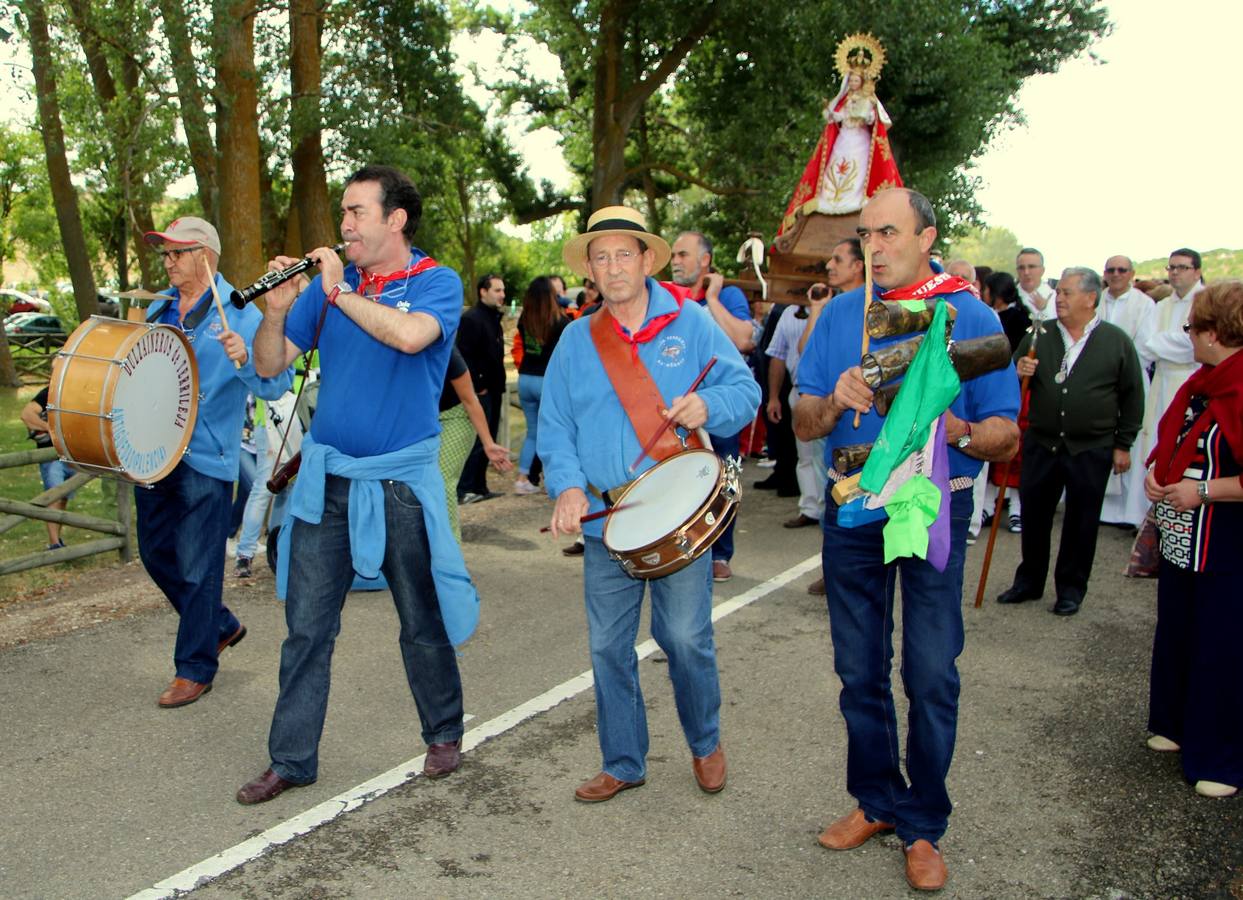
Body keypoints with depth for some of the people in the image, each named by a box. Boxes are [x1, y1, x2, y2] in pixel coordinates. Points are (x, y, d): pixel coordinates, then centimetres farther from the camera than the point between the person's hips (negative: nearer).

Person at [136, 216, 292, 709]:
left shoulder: (239, 312, -9)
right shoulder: (158, 309, 12)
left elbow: (276, 383, -18)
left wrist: (244, 358, -37)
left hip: (205, 459, -8)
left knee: (197, 567, 0)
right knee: (155, 553, 16)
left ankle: (195, 668, 15)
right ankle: (221, 626, 36)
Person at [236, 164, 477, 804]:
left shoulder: (437, 283, -5)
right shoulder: (328, 281, 7)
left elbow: (410, 335, -28)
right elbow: (270, 365, 6)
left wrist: (339, 292, -17)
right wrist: (277, 310, -12)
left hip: (401, 480, -4)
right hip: (325, 478, 4)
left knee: (423, 623, 10)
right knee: (306, 625, 7)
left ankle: (444, 734, 31)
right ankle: (291, 760, 20)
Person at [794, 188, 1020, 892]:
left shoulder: (971, 316, -2)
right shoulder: (839, 315, 7)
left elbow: (1007, 437, -5)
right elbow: (803, 424, 6)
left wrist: (956, 431, -26)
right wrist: (835, 402, -16)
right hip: (852, 506, 3)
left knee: (932, 676, 0)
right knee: (860, 669, 12)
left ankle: (924, 826, 20)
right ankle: (877, 800, 31)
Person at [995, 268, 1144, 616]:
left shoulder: (1117, 341, -1)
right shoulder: (1039, 336, 5)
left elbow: (1132, 396, 3)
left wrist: (1123, 444, 2)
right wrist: (1019, 373, -14)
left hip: (1091, 450, -2)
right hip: (1041, 443, 2)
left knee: (1081, 521, 7)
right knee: (1033, 514, 9)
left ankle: (1071, 588, 21)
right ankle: (1029, 581, 24)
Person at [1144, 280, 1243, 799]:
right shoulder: (1199, 383, 9)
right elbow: (1170, 439, 22)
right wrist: (1155, 473, 5)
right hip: (1180, 537, 9)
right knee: (1175, 635, 19)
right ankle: (1176, 724, 38)